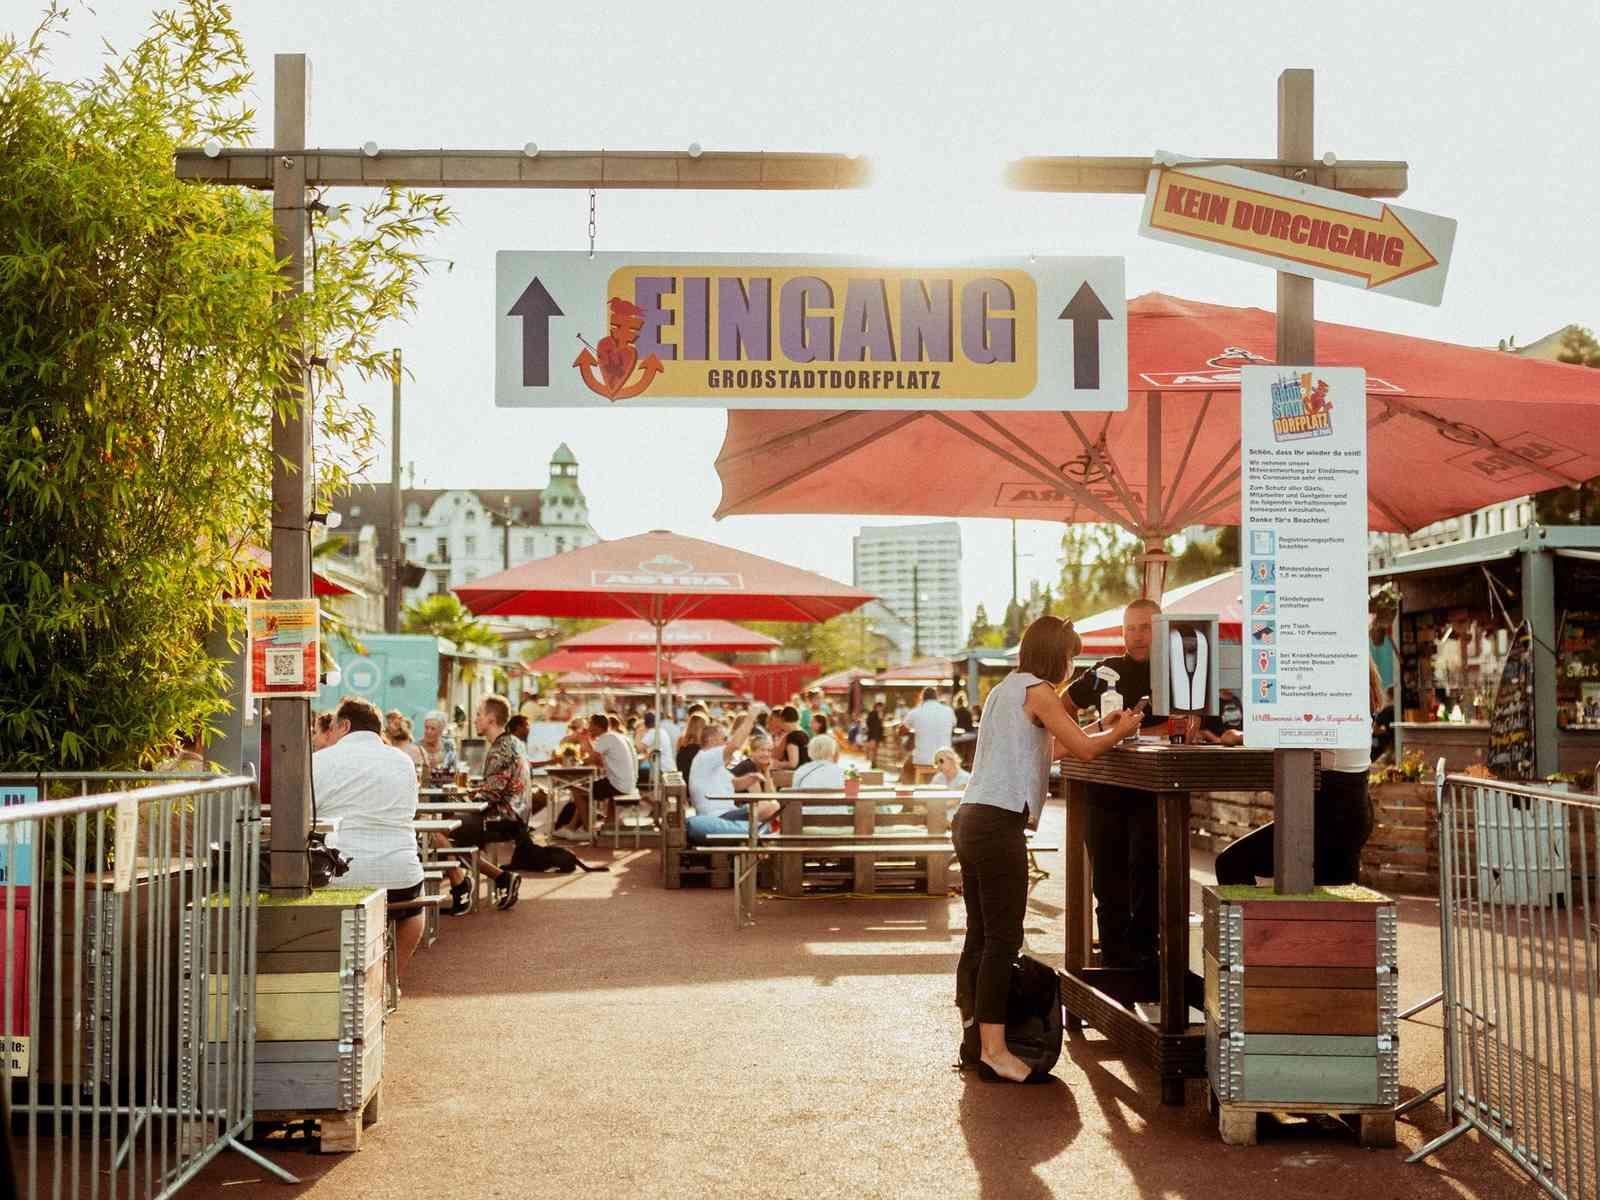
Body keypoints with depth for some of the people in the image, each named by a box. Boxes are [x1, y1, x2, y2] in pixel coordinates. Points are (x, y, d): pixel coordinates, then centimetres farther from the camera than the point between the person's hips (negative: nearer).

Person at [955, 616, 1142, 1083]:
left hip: (972, 820, 10)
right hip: (1000, 823, -9)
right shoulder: (1036, 690, -7)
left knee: (980, 935, 13)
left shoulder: (1005, 688, 21)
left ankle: (973, 1035, 18)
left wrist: (1099, 729, 31)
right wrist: (1120, 731, 8)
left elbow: (1048, 749, 30)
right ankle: (993, 1048, -6)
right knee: (1003, 939, -7)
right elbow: (1085, 750, -10)